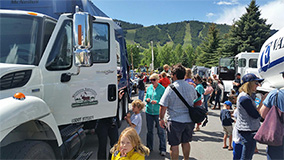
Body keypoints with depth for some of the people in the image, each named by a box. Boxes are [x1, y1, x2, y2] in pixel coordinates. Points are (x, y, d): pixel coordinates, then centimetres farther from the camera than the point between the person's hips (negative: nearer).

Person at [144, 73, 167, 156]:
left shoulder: (162, 89, -5)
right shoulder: (149, 88, 9)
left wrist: (157, 102, -22)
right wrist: (147, 99, -5)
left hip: (158, 112, -5)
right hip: (149, 112, 5)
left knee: (160, 131, 1)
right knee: (149, 130, 14)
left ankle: (162, 149, 14)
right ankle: (149, 147, 30)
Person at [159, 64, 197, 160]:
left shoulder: (170, 88, -14)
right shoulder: (191, 87, 3)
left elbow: (163, 106, -14)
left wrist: (161, 119, -2)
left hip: (175, 121, -5)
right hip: (189, 120, 6)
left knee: (174, 145, 6)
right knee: (186, 142, 20)